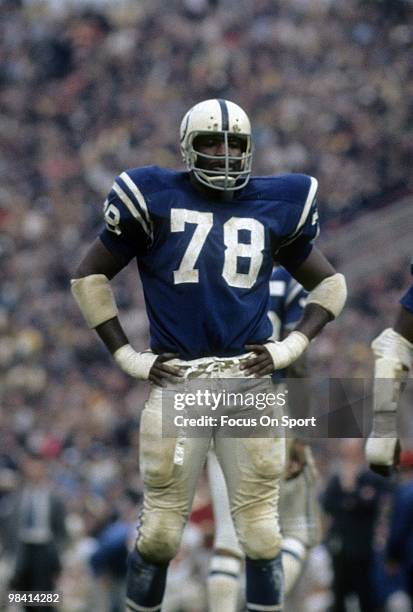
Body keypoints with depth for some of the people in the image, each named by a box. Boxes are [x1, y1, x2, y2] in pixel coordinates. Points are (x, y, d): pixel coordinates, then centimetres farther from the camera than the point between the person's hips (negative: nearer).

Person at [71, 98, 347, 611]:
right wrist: (128, 357, 3)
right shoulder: (155, 199, 3)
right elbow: (90, 278, 10)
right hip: (176, 381, -2)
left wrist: (290, 348, 6)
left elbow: (329, 284, 21)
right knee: (160, 528, -1)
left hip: (249, 382, 2)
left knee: (260, 525, 2)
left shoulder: (274, 207, 10)